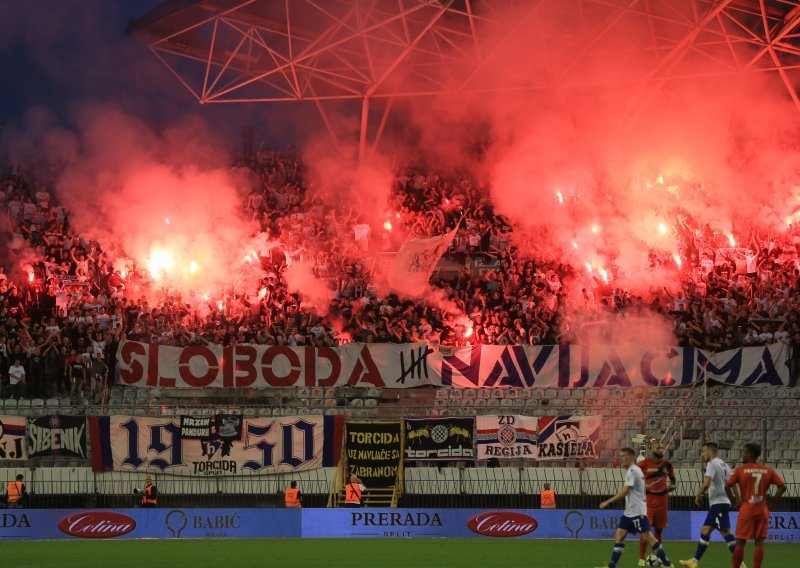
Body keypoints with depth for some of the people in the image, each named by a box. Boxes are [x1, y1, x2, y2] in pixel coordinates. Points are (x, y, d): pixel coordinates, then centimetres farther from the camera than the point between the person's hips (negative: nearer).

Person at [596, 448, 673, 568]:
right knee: (619, 536, 3)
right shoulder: (634, 470, 16)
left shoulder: (632, 471, -15)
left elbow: (624, 492, -20)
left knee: (648, 537, -7)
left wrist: (607, 502, -17)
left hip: (637, 512, -10)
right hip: (629, 512, 10)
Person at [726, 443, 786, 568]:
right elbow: (782, 487, -2)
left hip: (746, 511, -2)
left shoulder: (740, 470, -5)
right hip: (762, 511, 2)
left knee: (740, 542, 5)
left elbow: (727, 486, -9)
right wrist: (772, 500, 4)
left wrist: (733, 500, 3)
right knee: (759, 542, 3)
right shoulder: (768, 471, 3)